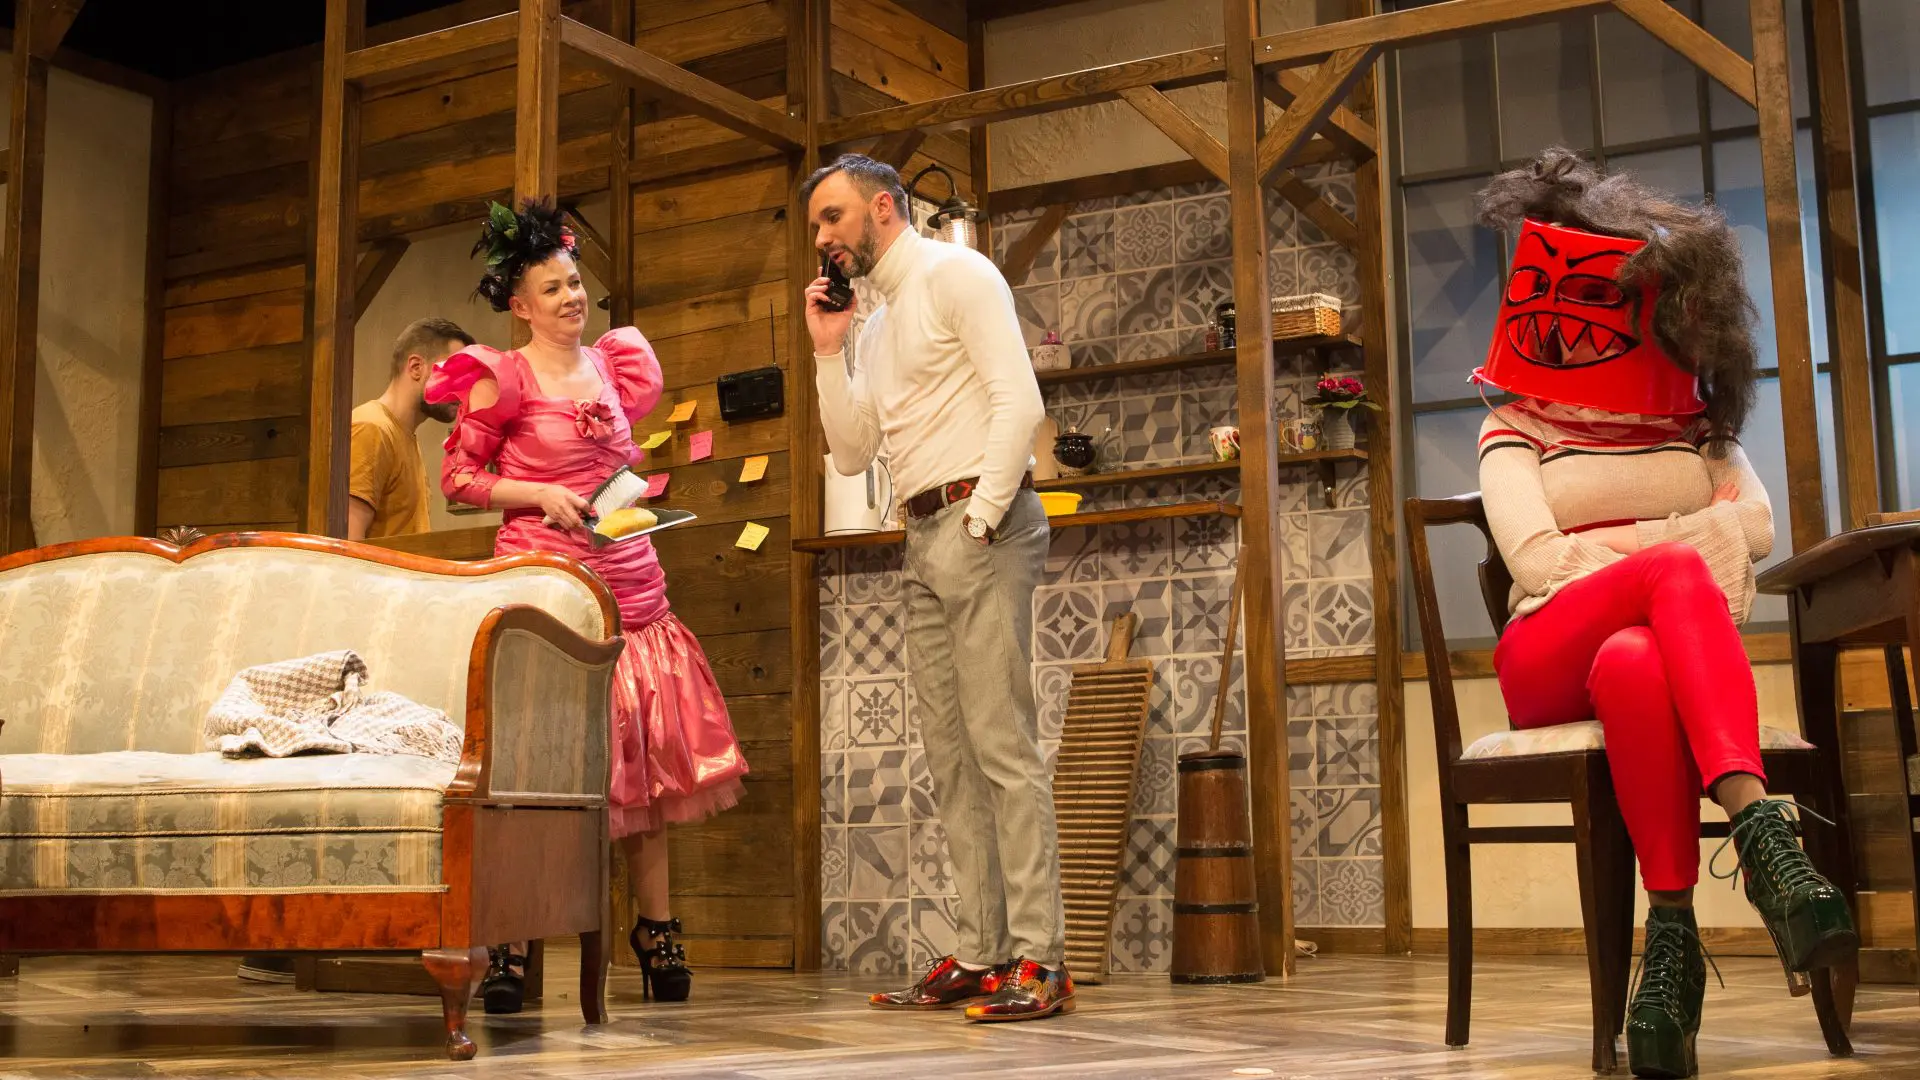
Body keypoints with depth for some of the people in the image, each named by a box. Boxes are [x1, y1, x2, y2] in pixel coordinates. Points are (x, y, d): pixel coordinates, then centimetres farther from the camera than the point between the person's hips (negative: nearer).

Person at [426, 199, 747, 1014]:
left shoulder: (611, 363, 14)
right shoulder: (505, 378, -3)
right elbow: (458, 476, -4)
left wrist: (623, 501, 13)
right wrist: (542, 495, -12)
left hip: (628, 581, 6)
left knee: (646, 756, 6)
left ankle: (655, 929, 17)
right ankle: (508, 948, -1)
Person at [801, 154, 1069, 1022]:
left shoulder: (955, 275, -3)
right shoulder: (875, 325, 22)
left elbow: (1019, 401, -13)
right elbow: (850, 454, 20)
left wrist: (981, 520, -17)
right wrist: (827, 351, 12)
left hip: (980, 524, -9)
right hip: (923, 538, 9)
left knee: (1003, 745, -11)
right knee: (952, 758, 6)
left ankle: (1039, 960, -10)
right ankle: (979, 955, 10)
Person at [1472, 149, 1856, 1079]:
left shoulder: (1694, 420, 21)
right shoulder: (1515, 430, 12)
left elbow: (1755, 524, 2)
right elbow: (1537, 560, -5)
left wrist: (1612, 552, -11)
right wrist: (1670, 557, -9)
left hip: (1656, 645, 2)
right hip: (1549, 658, -2)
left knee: (1634, 662, -41)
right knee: (1679, 574, -38)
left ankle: (1672, 928, -52)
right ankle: (1761, 829, -54)